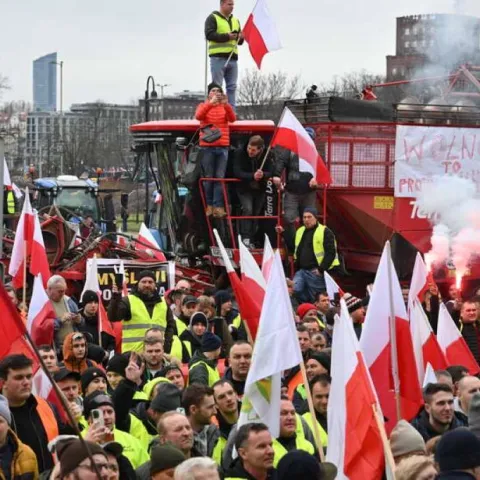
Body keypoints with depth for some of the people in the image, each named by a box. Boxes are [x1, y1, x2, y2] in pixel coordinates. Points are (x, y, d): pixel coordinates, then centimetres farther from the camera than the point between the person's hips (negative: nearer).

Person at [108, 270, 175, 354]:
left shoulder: (163, 303, 15)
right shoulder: (128, 301, 2)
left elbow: (171, 325, 21)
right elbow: (113, 317, -11)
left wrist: (166, 344, 5)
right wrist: (115, 299, -27)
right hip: (133, 354, -4)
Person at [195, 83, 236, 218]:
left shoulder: (225, 107, 10)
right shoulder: (203, 106, 7)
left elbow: (232, 119, -8)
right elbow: (198, 116, -15)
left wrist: (226, 104, -23)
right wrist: (211, 103, -26)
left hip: (222, 147, 1)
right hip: (207, 147, -1)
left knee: (220, 177, -3)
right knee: (208, 177, 0)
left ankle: (218, 206, -4)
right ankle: (208, 205, 5)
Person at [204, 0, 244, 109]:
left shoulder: (235, 20, 21)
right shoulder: (212, 18, 1)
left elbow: (240, 41, 23)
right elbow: (209, 35, -13)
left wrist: (241, 37, -2)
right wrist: (227, 36, -18)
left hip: (232, 58, 6)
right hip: (218, 57, -6)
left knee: (232, 87, 3)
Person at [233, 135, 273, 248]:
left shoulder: (266, 156, -11)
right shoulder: (240, 153, -18)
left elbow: (270, 172, -10)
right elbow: (237, 172, -24)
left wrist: (263, 175, -34)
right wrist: (252, 176, -38)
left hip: (260, 189, 3)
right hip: (244, 189, -3)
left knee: (256, 213, 8)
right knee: (248, 209, -22)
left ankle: (251, 240, 20)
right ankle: (245, 237, -20)